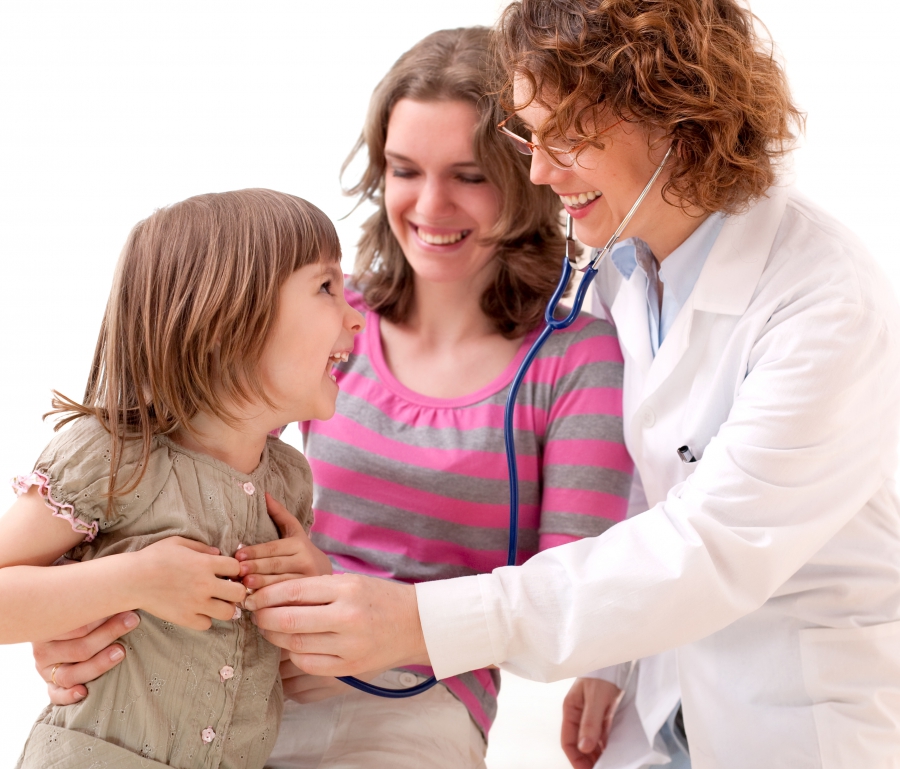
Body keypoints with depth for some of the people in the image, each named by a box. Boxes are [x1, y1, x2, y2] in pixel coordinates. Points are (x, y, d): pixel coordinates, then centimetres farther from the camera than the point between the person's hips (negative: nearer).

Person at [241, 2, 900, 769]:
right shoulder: (620, 267, -2)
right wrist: (609, 663, 7)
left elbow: (714, 548, -30)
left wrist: (426, 622, -34)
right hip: (679, 683, 6)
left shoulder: (832, 306, -25)